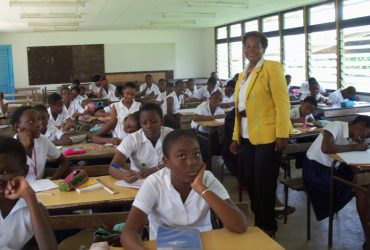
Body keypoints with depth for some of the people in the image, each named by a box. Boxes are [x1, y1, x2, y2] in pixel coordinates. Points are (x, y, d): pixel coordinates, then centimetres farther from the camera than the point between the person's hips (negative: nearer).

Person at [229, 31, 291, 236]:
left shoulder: (272, 68, -5)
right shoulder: (242, 75, 16)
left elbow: (282, 102, -13)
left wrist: (282, 134, -19)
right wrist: (236, 137, 12)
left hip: (268, 136, -7)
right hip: (248, 137, 7)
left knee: (264, 183, 1)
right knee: (249, 180, 12)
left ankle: (268, 227, 20)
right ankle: (258, 223, 29)